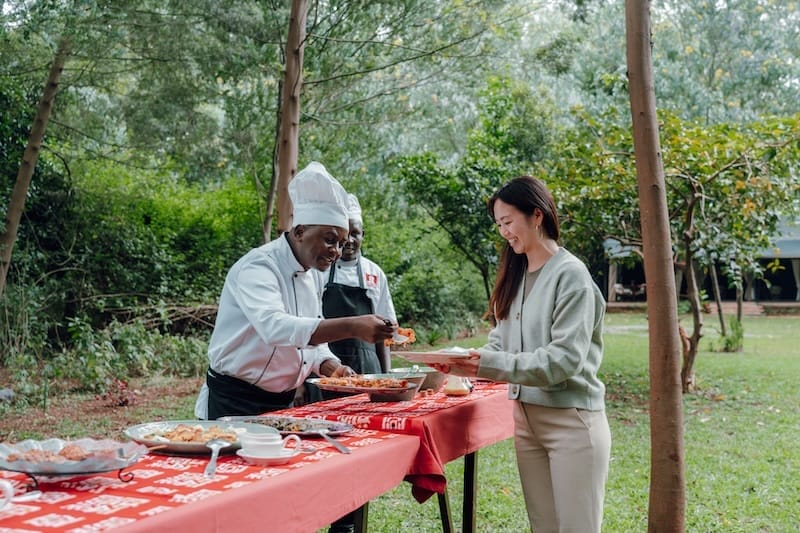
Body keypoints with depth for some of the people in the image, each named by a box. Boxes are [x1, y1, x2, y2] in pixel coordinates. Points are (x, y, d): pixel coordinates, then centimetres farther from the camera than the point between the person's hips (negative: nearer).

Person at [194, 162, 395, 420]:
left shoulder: (310, 278, 8)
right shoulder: (259, 266, -19)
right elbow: (274, 326, -37)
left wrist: (331, 367, -8)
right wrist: (351, 327, -44)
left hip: (282, 405, 8)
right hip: (235, 405, -8)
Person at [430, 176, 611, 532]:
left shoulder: (571, 275, -13)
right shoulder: (515, 275, 9)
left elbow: (566, 358, -20)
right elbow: (501, 343, 10)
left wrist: (490, 365, -24)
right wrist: (469, 363, -9)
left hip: (571, 419, -7)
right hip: (525, 417, 7)